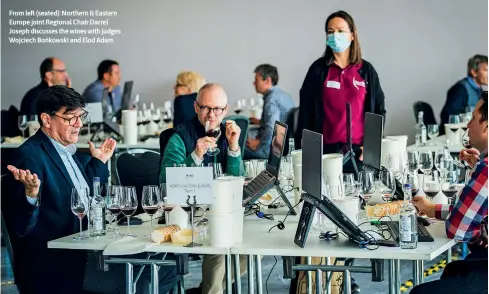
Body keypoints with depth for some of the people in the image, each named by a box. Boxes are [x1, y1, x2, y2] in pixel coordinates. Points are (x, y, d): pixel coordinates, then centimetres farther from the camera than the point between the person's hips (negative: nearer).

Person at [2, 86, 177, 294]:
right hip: (55, 264, -9)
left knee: (165, 268, -1)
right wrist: (31, 194, -38)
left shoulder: (70, 152, 14)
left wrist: (99, 162, 27)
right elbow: (22, 228, -20)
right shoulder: (30, 156, -14)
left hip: (87, 249, 9)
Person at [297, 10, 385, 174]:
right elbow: (306, 111, 3)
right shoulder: (318, 69, 3)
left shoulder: (366, 70, 6)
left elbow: (379, 110, 10)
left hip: (360, 151, 1)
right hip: (326, 149, -1)